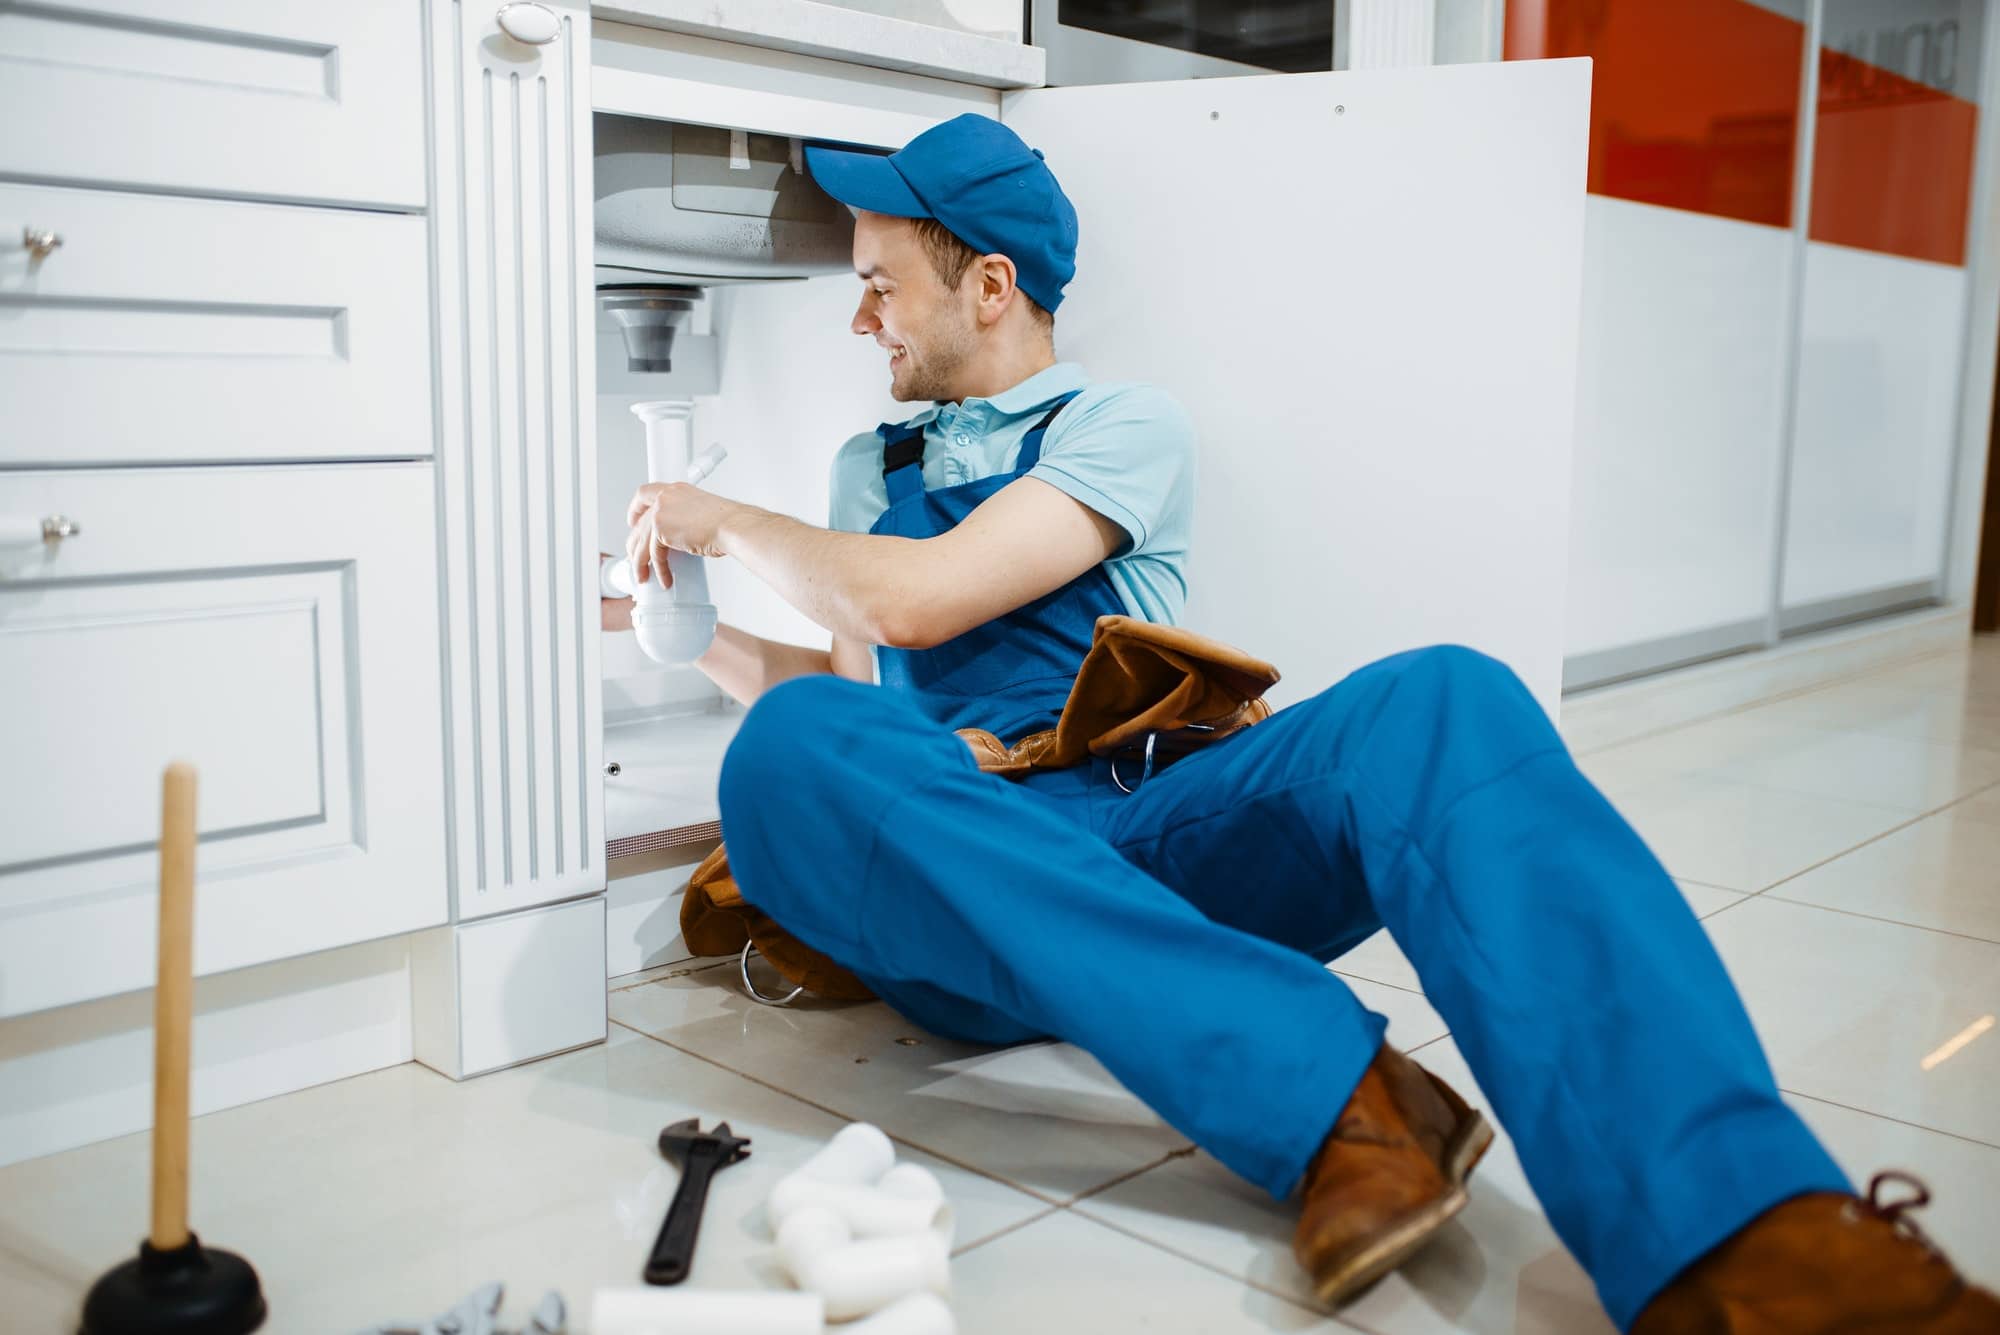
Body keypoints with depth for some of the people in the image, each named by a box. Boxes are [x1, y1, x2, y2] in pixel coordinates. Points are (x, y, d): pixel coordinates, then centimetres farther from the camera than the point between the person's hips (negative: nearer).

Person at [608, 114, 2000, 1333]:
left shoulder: (1126, 425, 11)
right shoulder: (874, 463, 29)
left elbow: (919, 598, -2)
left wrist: (724, 519, 10)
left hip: (1159, 837, -2)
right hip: (965, 868, 2)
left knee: (1442, 702, -32)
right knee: (787, 748, -34)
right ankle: (1328, 1092, -41)